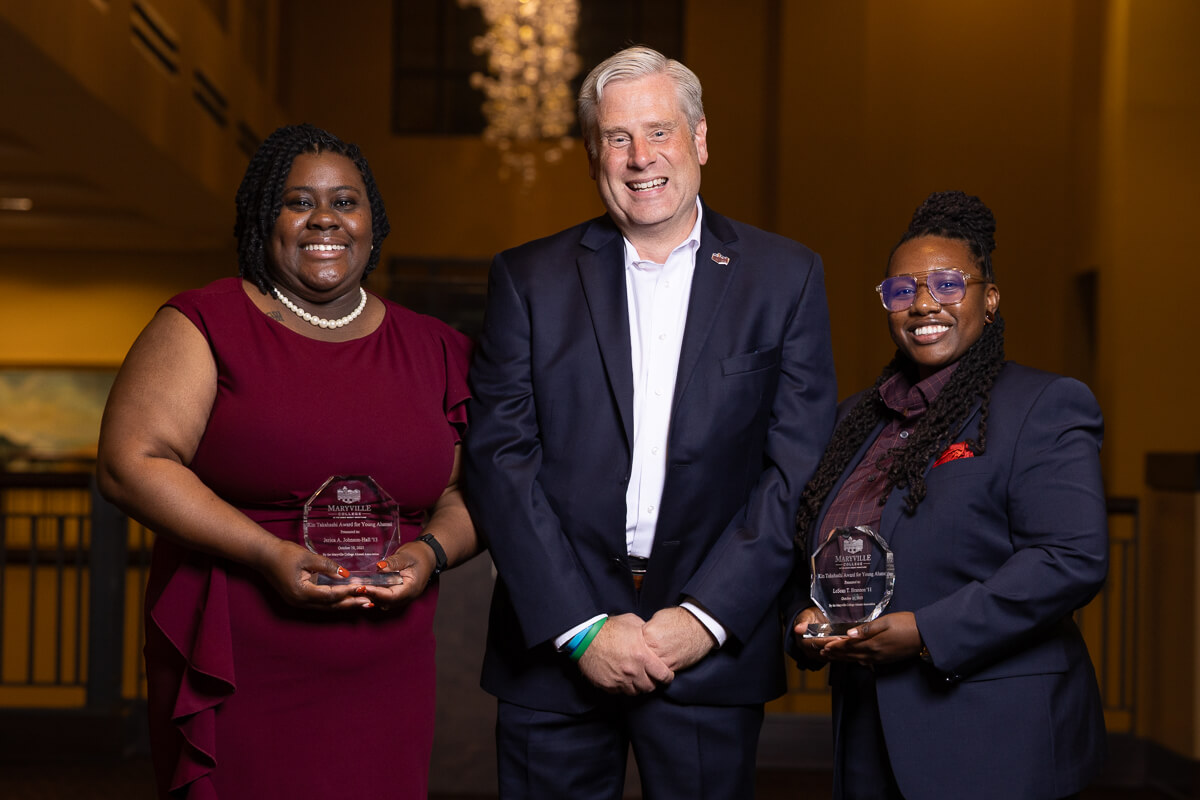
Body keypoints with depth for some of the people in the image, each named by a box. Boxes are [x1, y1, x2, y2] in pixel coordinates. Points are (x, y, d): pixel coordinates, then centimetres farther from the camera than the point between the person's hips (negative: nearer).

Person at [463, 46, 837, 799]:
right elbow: (499, 460, -2)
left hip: (712, 647, 0)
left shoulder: (786, 276, 4)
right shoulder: (530, 278, 5)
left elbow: (801, 466, -1)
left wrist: (706, 616, -10)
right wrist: (582, 626, -10)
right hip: (557, 644, 1)